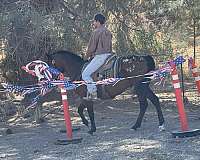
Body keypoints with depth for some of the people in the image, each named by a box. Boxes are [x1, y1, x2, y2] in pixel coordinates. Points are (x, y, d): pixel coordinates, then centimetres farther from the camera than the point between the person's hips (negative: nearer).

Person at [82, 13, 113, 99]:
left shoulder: (96, 32, -10)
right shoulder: (108, 32, 16)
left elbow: (91, 47, -10)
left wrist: (87, 56, 10)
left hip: (99, 56, -9)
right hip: (109, 55, 9)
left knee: (85, 74, -6)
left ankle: (93, 93, -14)